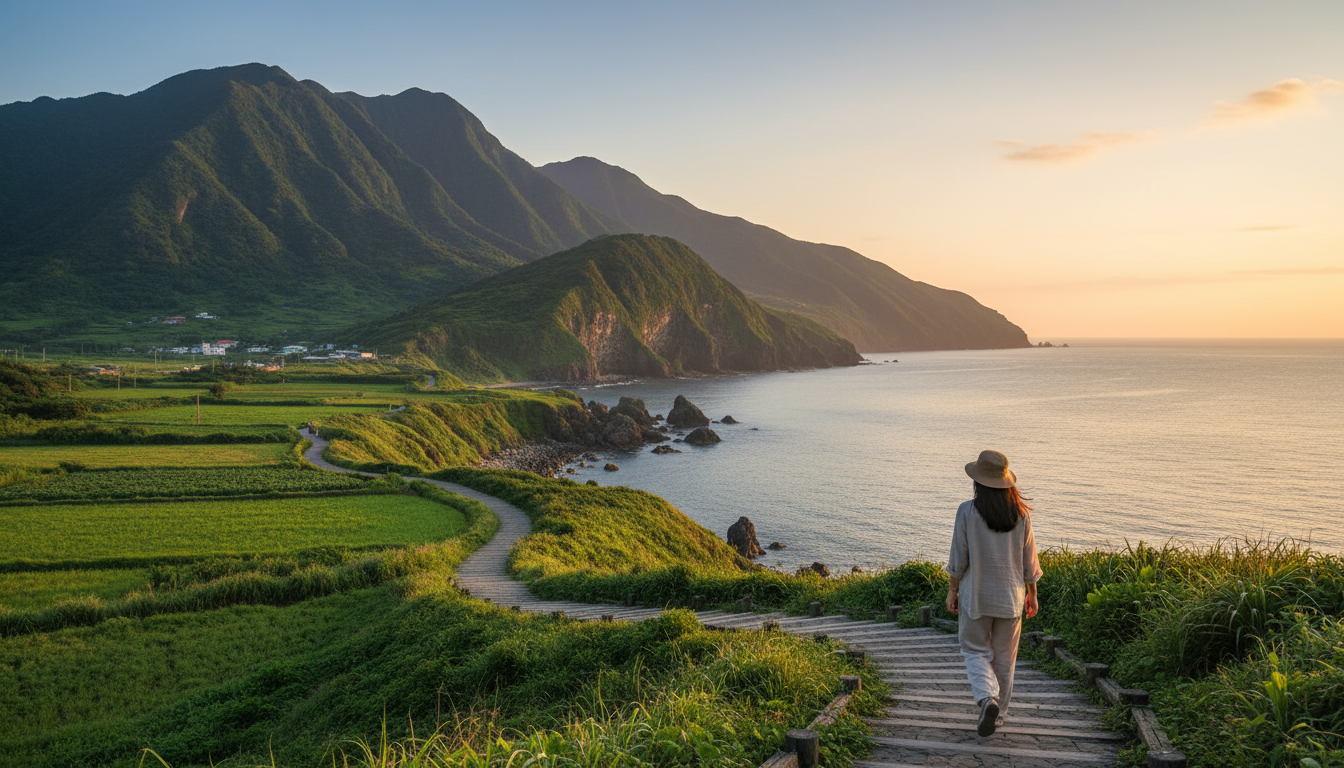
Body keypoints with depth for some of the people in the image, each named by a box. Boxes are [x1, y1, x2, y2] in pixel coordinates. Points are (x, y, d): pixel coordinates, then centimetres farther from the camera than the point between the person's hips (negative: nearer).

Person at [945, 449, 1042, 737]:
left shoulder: (968, 511, -15)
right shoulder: (1021, 513, -6)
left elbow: (959, 557, -10)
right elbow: (1029, 559, 1)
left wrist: (952, 590, 2)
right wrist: (1032, 593, 13)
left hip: (976, 594, -3)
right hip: (1011, 595, 3)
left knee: (975, 650, 13)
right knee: (1004, 656, 16)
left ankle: (987, 698, -10)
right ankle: (998, 713, 25)